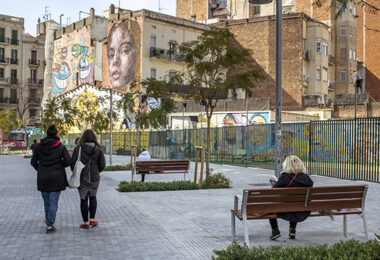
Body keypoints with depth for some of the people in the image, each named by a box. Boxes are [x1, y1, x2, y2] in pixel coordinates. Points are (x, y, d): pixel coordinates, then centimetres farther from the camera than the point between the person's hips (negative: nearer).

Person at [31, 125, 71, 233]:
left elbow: (33, 162, 1)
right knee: (53, 201, 1)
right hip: (56, 178, -2)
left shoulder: (39, 146, 1)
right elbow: (68, 161, -11)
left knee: (46, 200, 18)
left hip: (42, 178, 3)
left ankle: (48, 220, 36)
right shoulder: (61, 147, -6)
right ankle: (50, 225, -3)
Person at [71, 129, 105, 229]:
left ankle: (86, 222, 11)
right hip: (94, 178, 2)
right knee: (93, 197, 19)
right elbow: (102, 165, -3)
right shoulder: (98, 149, -5)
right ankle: (92, 219, 15)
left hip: (82, 178, -1)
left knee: (84, 199, 7)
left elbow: (73, 163, -9)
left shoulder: (78, 149, -9)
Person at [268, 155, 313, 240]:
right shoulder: (306, 178, -2)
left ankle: (275, 230, 22)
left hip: (288, 213, -5)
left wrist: (273, 183, 13)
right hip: (304, 214, 5)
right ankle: (292, 230, 37)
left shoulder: (284, 177, -16)